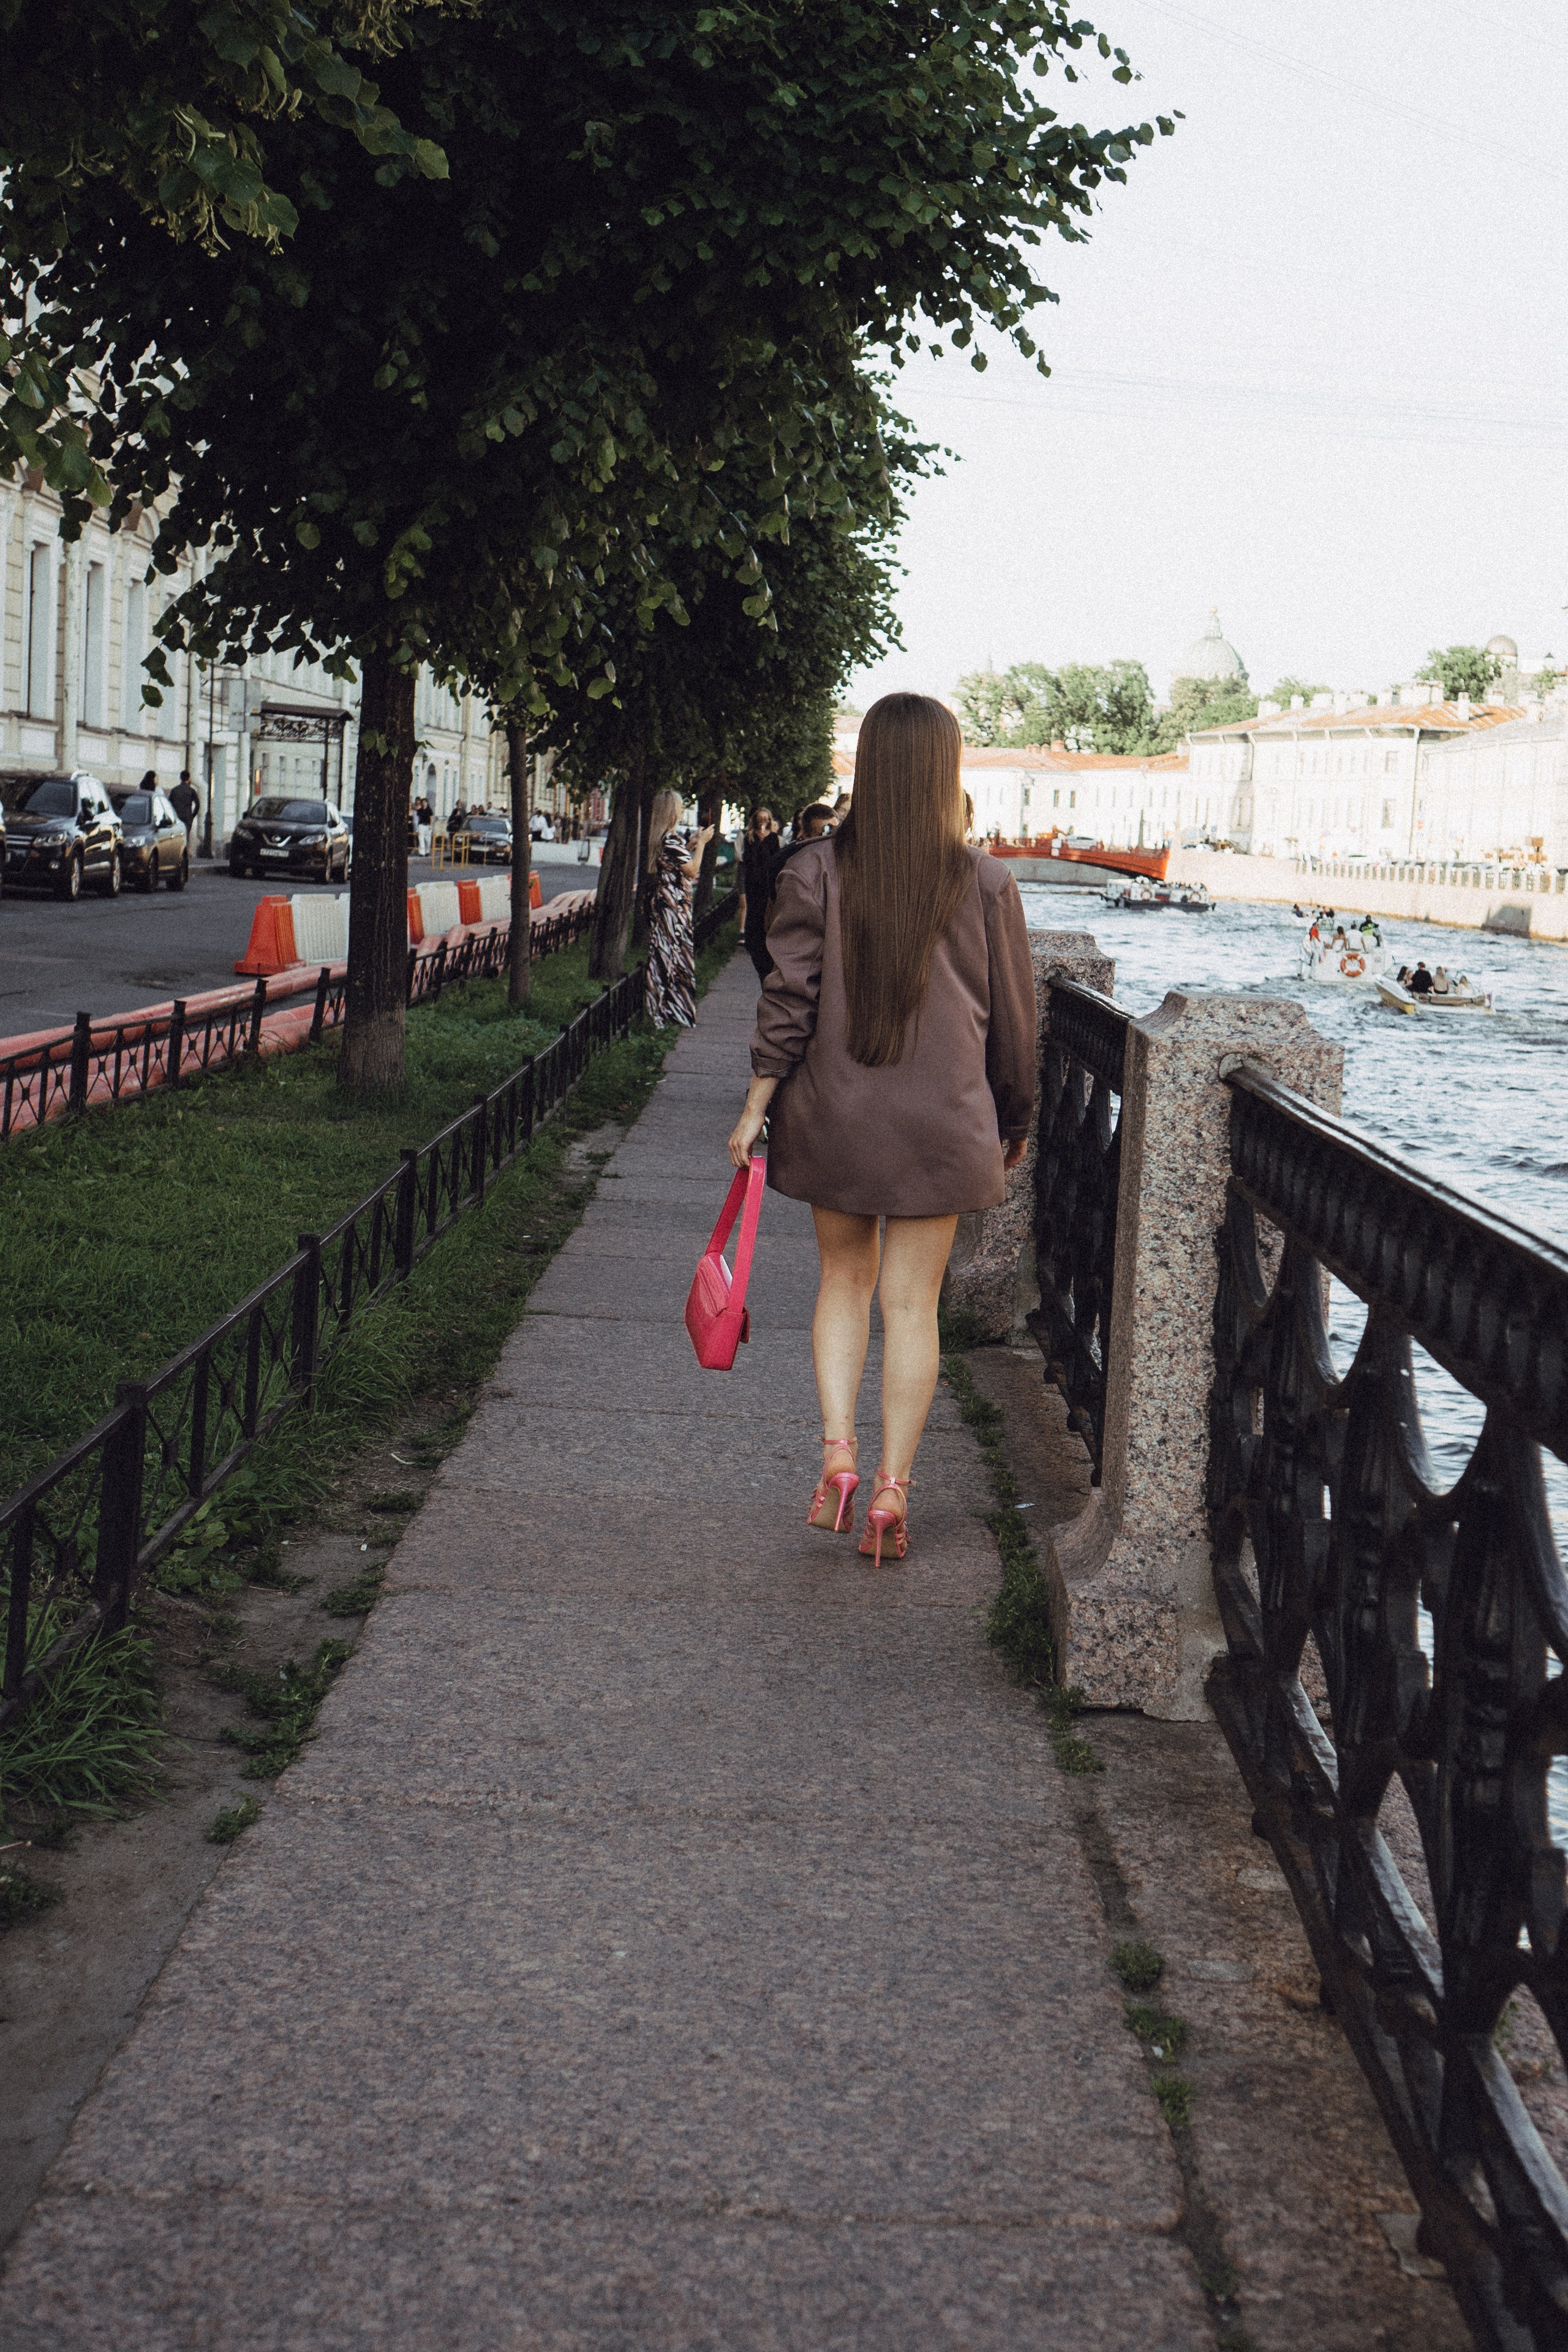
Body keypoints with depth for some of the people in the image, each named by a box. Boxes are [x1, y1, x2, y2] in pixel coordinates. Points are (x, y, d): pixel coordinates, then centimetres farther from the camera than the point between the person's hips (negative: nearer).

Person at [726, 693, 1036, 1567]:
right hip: (942, 1122, -1)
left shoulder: (817, 872, -5)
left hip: (835, 1113, 1)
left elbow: (790, 999, -6)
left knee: (845, 1277, 19)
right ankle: (892, 1493, 9)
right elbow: (1013, 1014, 3)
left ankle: (838, 1451, 6)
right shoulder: (985, 882, -4)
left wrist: (756, 1107, 2)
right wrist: (1015, 1121, 15)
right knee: (912, 1301, 6)